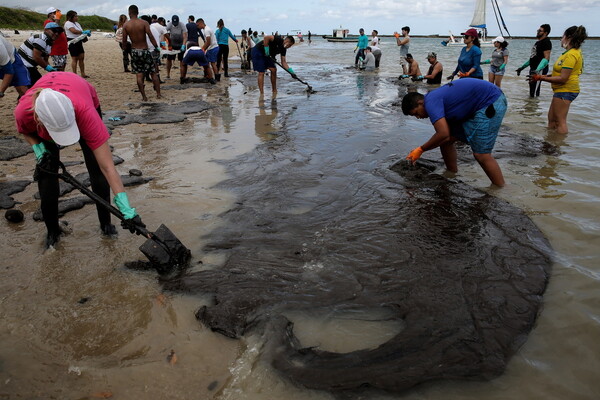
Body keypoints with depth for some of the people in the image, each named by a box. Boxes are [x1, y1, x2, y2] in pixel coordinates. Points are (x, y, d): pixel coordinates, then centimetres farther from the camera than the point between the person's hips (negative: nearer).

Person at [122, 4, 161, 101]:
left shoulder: (126, 25, -1)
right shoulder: (144, 23, -7)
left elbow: (124, 40, 1)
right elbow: (151, 36, -15)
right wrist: (156, 47, -7)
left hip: (134, 51, 1)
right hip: (145, 50, -1)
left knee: (139, 75, 6)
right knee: (153, 73, 9)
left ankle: (144, 96, 3)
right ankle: (158, 94, 7)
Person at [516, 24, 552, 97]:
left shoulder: (546, 42, -9)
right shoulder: (538, 42, 20)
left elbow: (546, 58, -20)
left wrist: (537, 70, -33)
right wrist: (522, 67, 26)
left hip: (539, 70, -10)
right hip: (533, 69, 10)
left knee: (534, 94, -15)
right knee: (531, 94, 10)